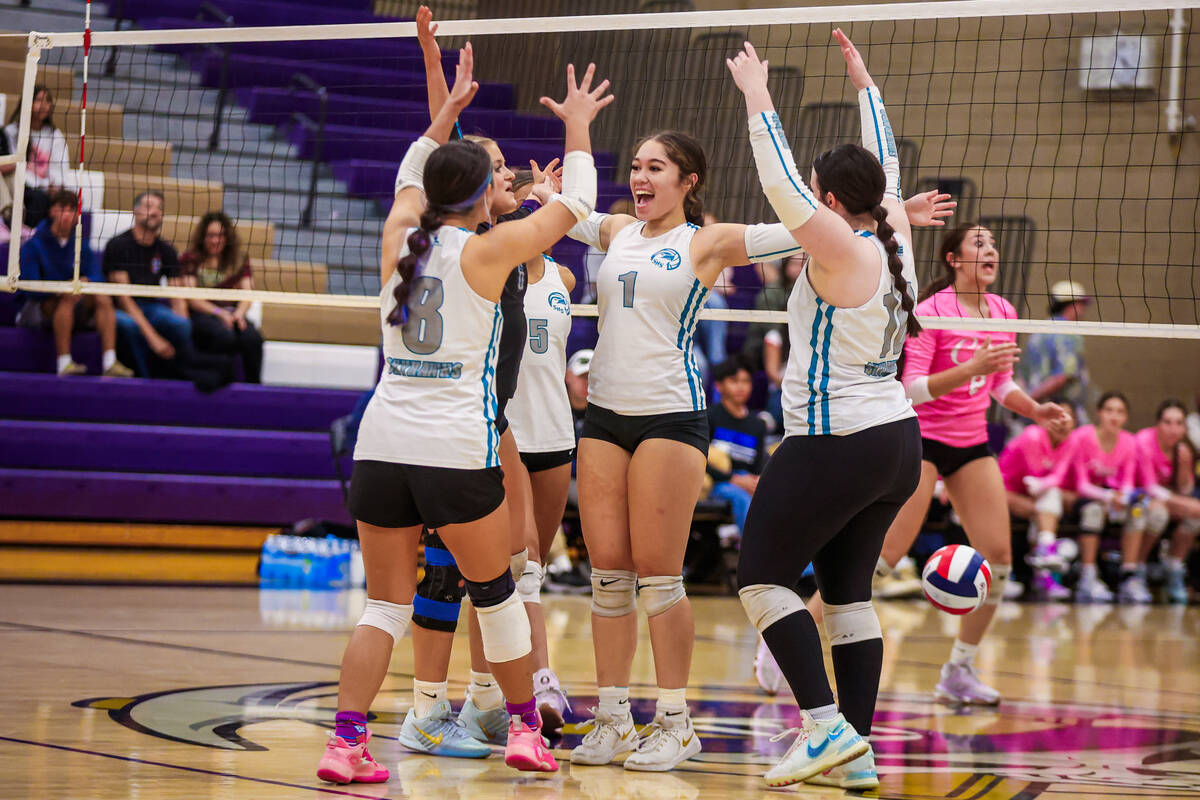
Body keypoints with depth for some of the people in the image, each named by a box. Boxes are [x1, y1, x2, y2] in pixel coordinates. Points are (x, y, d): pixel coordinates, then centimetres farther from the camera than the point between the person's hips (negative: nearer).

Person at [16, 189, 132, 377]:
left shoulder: (81, 245, 7)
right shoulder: (32, 245, -9)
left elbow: (97, 277, -3)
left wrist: (85, 282, -27)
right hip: (35, 310, -5)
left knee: (103, 298, -18)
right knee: (67, 299, -33)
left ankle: (109, 363, -30)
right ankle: (64, 363, -41)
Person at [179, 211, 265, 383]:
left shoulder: (239, 260, 17)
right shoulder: (190, 260, 7)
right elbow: (191, 298, -3)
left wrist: (239, 313, -14)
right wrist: (219, 313, -17)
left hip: (231, 313, 3)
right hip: (200, 315, -3)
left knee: (252, 337, -30)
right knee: (226, 335, -36)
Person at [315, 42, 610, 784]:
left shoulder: (400, 240, 7)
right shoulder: (488, 250, -3)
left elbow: (411, 176, 30)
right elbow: (576, 201, 8)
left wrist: (449, 110, 38)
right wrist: (578, 125, 21)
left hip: (382, 444, 4)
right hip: (458, 449, -4)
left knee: (387, 603, 8)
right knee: (495, 590, 13)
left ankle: (347, 742, -4)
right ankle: (526, 728, 23)